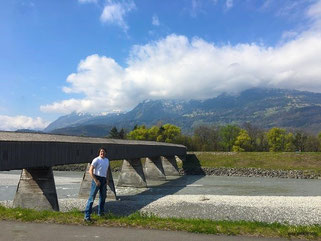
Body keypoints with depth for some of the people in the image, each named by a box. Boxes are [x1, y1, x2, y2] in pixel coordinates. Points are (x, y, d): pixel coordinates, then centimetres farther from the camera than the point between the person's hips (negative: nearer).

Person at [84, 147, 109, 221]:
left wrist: (107, 180, 11)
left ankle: (100, 212, 33)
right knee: (92, 197, -7)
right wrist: (96, 180, -20)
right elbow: (90, 171, -16)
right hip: (97, 178, -7)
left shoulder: (107, 160, 12)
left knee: (103, 196, 17)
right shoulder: (96, 160, -10)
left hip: (104, 180, 7)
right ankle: (87, 216, -4)